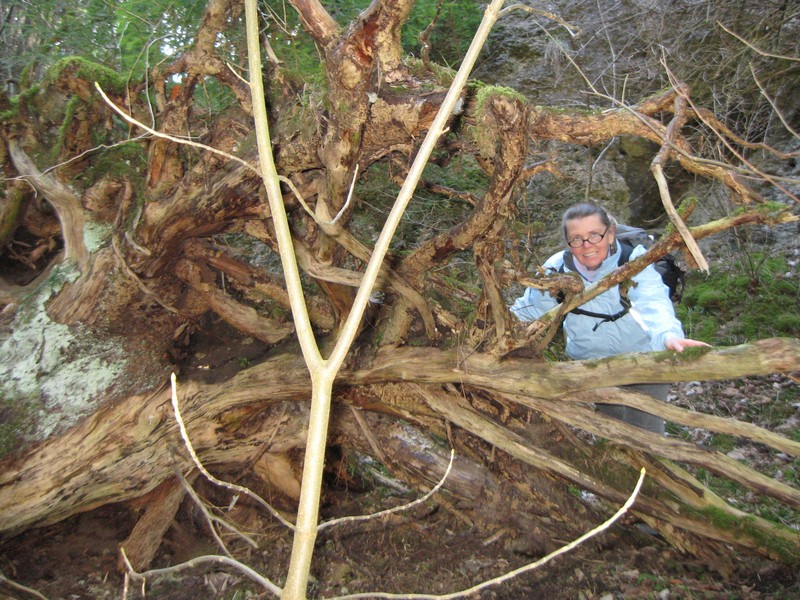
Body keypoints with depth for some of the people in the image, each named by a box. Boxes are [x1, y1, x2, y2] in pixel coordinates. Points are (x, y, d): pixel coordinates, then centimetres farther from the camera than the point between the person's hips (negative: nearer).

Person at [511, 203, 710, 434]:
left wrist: (668, 335, -61)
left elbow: (653, 303, -41)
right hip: (590, 362, 3)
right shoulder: (558, 268, -14)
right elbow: (530, 308, -1)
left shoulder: (633, 259, -24)